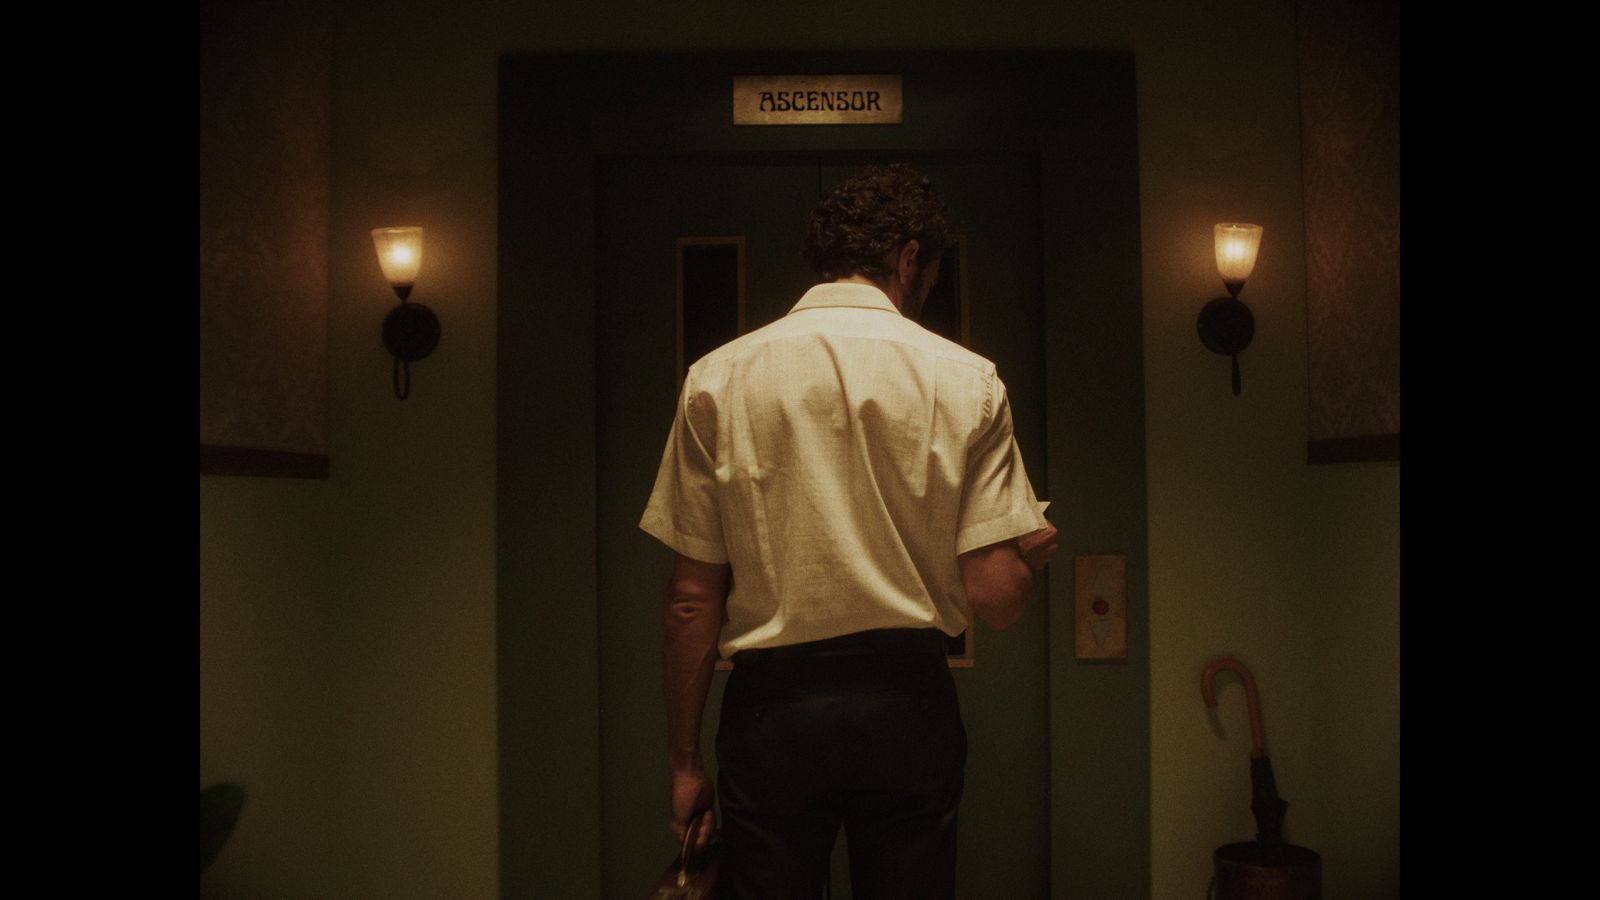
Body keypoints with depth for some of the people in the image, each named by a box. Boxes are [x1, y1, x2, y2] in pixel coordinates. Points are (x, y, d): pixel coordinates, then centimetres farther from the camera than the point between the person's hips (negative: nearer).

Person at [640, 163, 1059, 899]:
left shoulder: (717, 379, -1)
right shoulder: (966, 380, -2)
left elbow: (693, 601, -2)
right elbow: (996, 599, -7)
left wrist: (684, 762, 8)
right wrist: (1034, 550, 16)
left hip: (770, 705, 0)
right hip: (908, 706, 0)